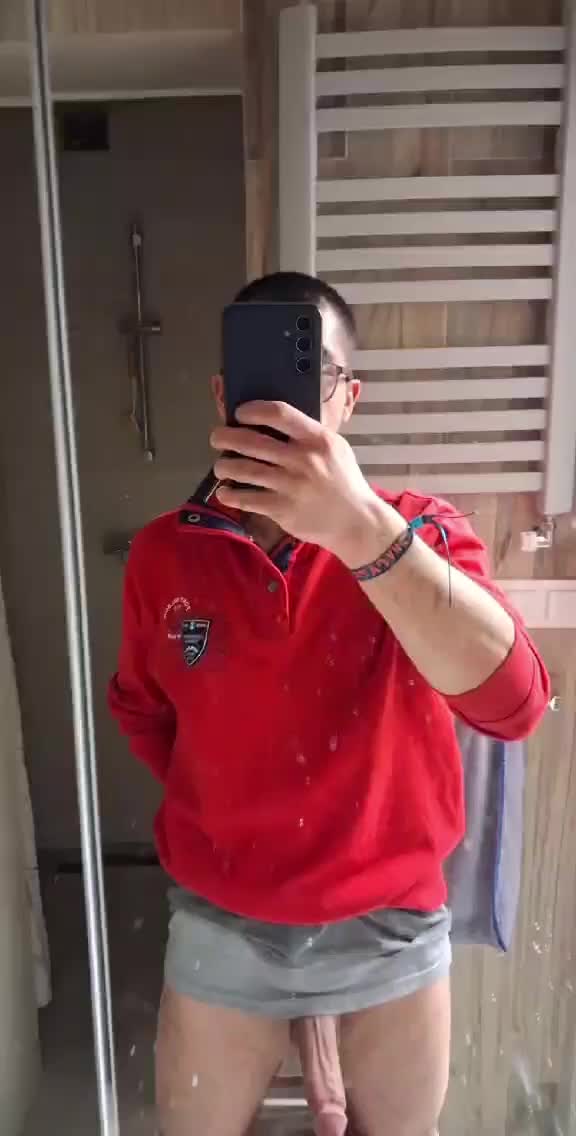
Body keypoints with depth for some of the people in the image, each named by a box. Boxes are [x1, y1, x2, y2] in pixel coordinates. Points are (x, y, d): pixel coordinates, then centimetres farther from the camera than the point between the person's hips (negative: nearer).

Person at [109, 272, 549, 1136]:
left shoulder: (421, 534, -14)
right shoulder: (163, 554, -9)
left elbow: (513, 703, -32)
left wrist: (362, 528, -44)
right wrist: (229, 812, 0)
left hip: (395, 926, 0)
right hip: (223, 930, 1)